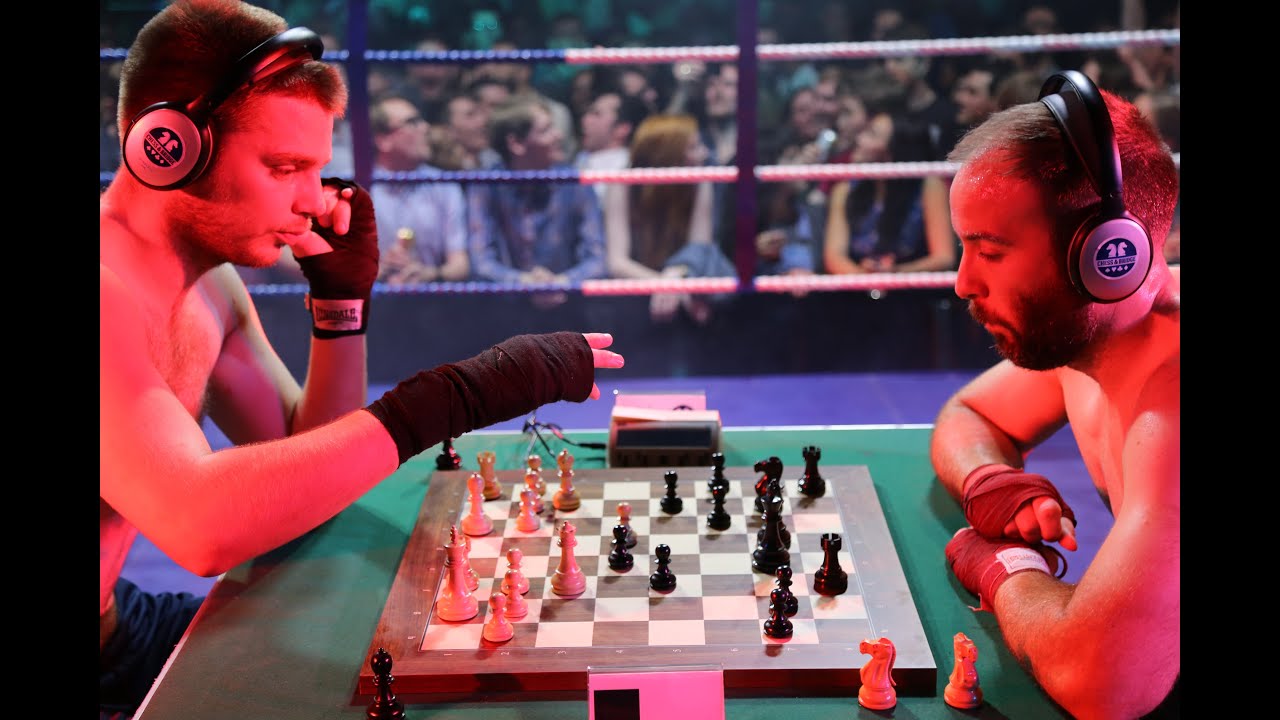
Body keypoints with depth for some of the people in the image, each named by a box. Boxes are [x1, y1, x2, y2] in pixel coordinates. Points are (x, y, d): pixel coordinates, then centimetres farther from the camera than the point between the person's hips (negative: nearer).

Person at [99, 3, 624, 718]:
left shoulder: (211, 280, 3)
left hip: (119, 620, 8)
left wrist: (344, 296, -7)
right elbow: (199, 525, -38)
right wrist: (460, 393, -37)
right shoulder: (114, 288, -27)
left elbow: (303, 460, 5)